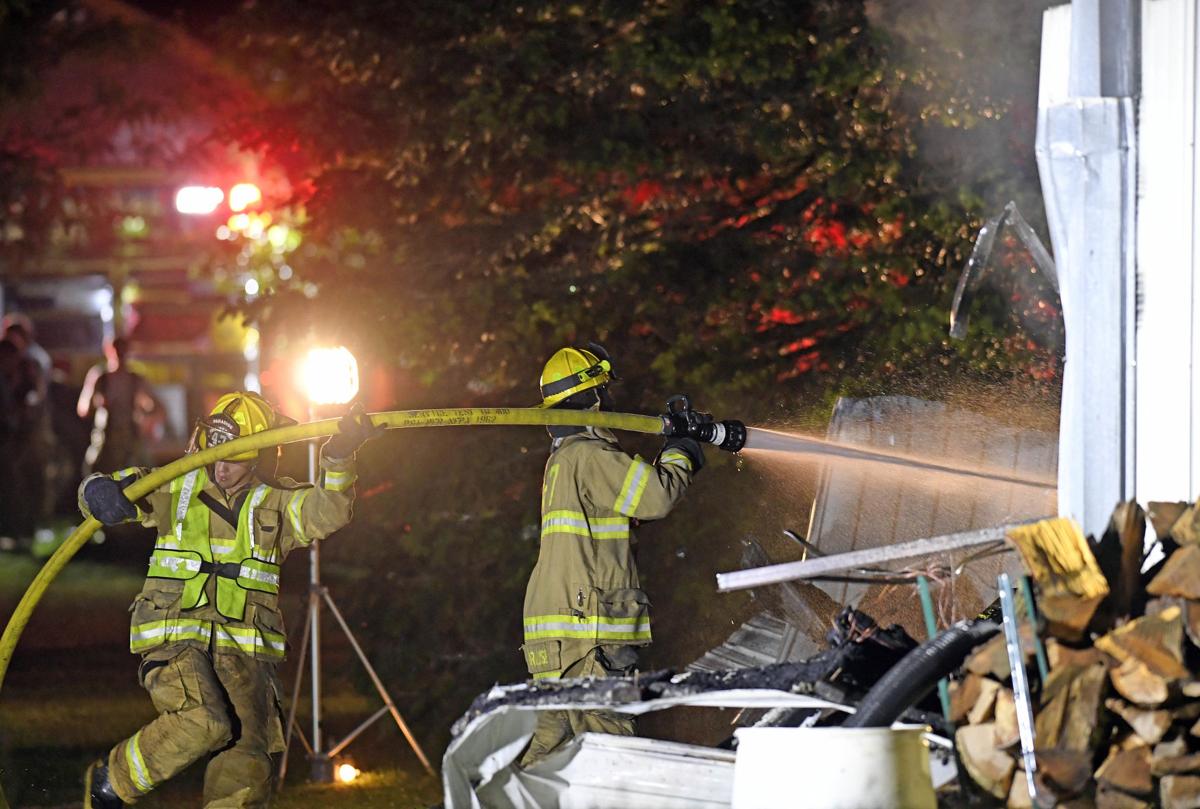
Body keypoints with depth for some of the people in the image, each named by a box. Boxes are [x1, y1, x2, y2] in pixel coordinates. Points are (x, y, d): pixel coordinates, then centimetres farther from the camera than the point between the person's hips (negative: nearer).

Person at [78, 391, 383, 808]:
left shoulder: (276, 503, 10)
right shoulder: (177, 489, 9)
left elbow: (327, 512, -9)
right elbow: (96, 492, 13)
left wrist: (339, 458, -26)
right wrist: (102, 493, -12)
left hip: (243, 649, 2)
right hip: (174, 639, -2)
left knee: (246, 770, -8)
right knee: (203, 723, -28)